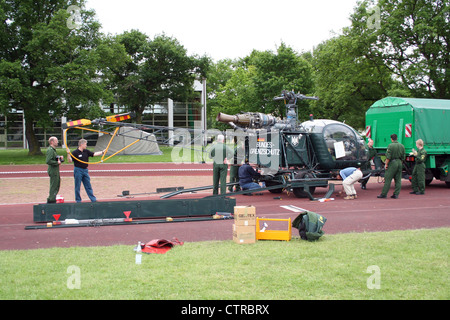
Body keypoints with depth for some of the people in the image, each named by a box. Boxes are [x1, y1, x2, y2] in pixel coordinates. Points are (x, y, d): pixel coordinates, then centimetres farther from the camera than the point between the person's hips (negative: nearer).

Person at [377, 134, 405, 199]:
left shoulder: (390, 145, -10)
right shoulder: (402, 146, 8)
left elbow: (388, 157, -13)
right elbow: (403, 157, 11)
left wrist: (386, 164, -6)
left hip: (392, 163, -6)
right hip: (399, 163, 6)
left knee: (388, 179, -3)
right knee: (398, 180, 7)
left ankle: (383, 194, -1)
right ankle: (396, 194, 7)